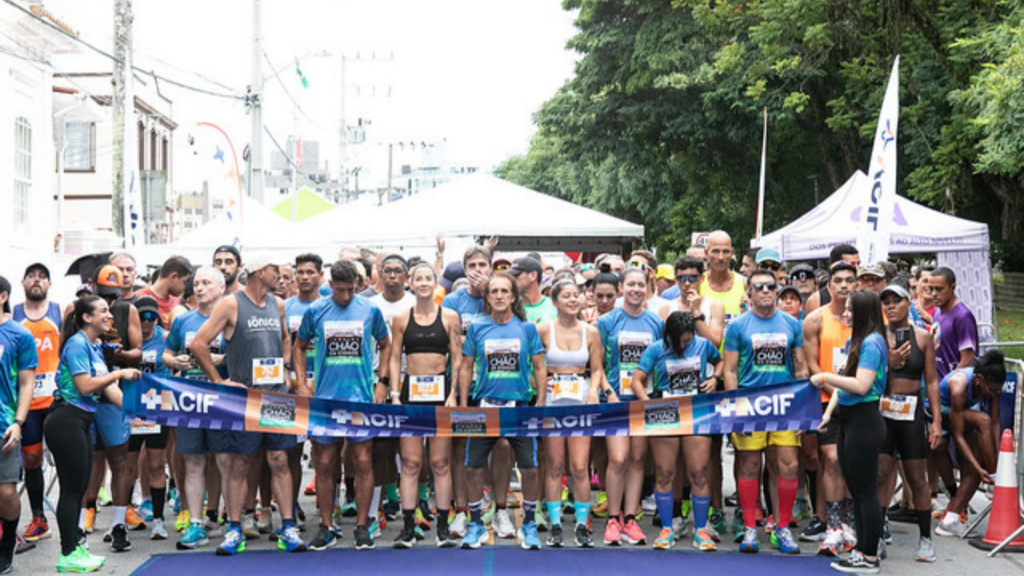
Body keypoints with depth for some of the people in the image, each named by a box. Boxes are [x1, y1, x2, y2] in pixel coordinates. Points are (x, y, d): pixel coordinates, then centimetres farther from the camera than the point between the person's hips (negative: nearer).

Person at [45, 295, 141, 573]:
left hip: (82, 422, 9)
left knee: (78, 487, 13)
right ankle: (68, 555, 4)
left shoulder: (95, 347, 14)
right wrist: (120, 373, -13)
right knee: (72, 488, -4)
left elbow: (107, 386, 14)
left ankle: (75, 547, 22)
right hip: (66, 422, -9)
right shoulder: (77, 344, -14)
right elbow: (85, 386, -20)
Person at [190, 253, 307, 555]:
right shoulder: (231, 304, -4)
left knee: (279, 460, 2)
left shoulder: (277, 304, 13)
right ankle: (234, 530, 10)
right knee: (238, 464, 1)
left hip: (276, 394, 4)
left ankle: (288, 527, 6)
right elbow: (198, 344, -7)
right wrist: (219, 381, -7)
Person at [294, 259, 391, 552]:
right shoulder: (315, 311, 3)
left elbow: (385, 345, 15)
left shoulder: (370, 310, 3)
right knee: (325, 465, 4)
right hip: (324, 399, 1)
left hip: (361, 398, 0)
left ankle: (362, 527, 10)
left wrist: (382, 382, 5)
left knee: (363, 462, -1)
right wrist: (301, 384, 5)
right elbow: (299, 347, 14)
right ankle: (326, 528, 15)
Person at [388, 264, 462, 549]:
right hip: (411, 390, 1)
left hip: (440, 390, -1)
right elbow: (394, 358, 9)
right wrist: (394, 394, 0)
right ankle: (408, 527, 6)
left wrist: (453, 394, -5)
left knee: (440, 461, 1)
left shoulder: (449, 317, 5)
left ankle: (443, 526, 8)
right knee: (410, 461, 0)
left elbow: (457, 358, 4)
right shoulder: (401, 319, 8)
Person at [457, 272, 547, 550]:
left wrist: (540, 405, -1)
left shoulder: (527, 328, 3)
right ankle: (476, 523, 18)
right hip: (483, 406, 1)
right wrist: (463, 406, 4)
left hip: (519, 406, -1)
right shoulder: (477, 328, 4)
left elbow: (539, 368, 6)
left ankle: (529, 523, 17)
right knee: (473, 467, 1)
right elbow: (466, 368, 9)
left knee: (529, 468, -1)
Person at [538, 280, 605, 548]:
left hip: (581, 401, 1)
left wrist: (593, 391, -7)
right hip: (552, 400, -1)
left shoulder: (591, 332, 7)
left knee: (580, 466, -4)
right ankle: (555, 525, 11)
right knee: (554, 466, 2)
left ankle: (582, 525, 7)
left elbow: (597, 369, 8)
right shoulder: (543, 330, 2)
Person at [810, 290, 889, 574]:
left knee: (865, 492, -3)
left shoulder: (872, 342, -16)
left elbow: (860, 385, -23)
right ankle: (861, 551, 23)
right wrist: (828, 411, 11)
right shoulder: (854, 341, 14)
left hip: (864, 422, -10)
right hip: (849, 421, 10)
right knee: (855, 490, 15)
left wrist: (825, 377, -14)